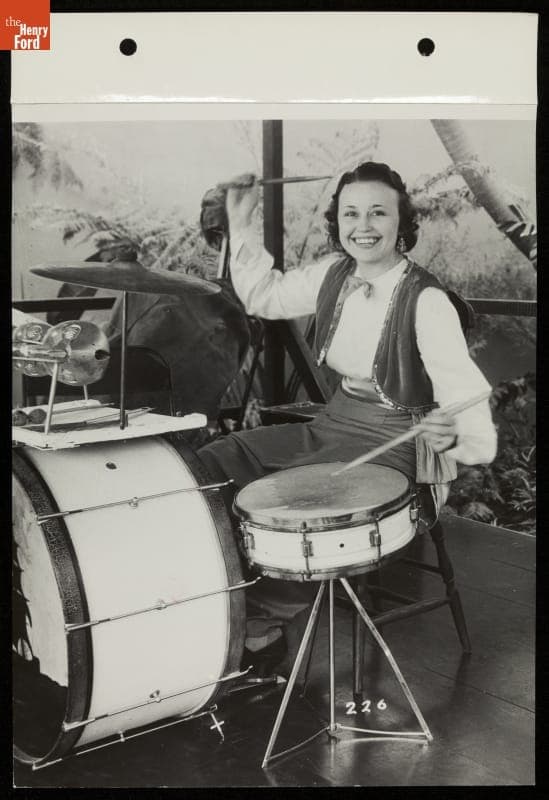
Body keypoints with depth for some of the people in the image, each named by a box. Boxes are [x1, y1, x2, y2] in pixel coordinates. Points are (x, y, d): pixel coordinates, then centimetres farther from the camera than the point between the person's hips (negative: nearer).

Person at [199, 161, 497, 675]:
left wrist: (454, 430, -51)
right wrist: (241, 224, 3)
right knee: (212, 464, 1)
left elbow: (461, 387, -29)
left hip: (395, 445, -7)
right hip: (335, 422, 8)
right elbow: (265, 296, 13)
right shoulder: (335, 273, 0)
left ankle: (262, 624, 1)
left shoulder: (426, 301, -20)